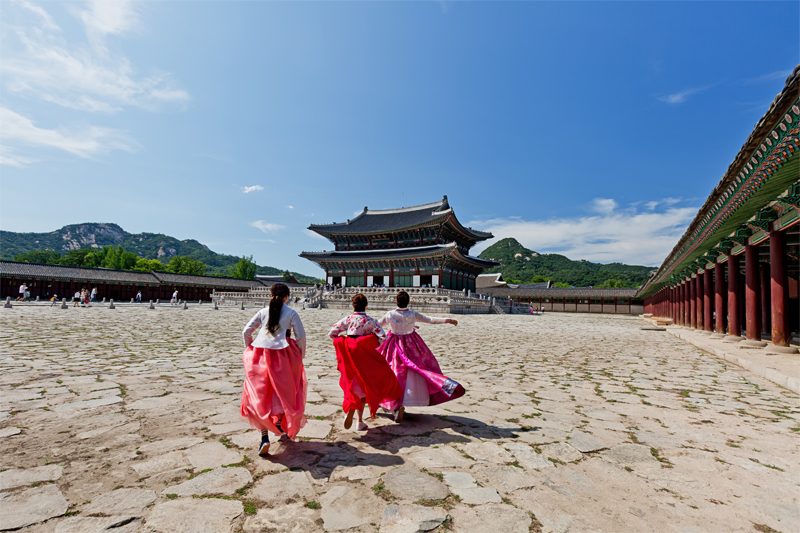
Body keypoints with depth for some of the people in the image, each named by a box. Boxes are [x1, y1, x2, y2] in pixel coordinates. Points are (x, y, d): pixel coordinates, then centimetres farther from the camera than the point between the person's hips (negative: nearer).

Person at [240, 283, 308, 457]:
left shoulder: (263, 312, 9)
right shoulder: (291, 313, 1)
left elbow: (246, 331, 7)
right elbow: (301, 336, -3)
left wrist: (249, 350, 20)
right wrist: (300, 355, 11)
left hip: (260, 354, 2)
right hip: (283, 355, -2)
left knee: (260, 394, 5)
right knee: (284, 390, 19)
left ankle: (264, 437, -3)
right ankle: (280, 424, 31)